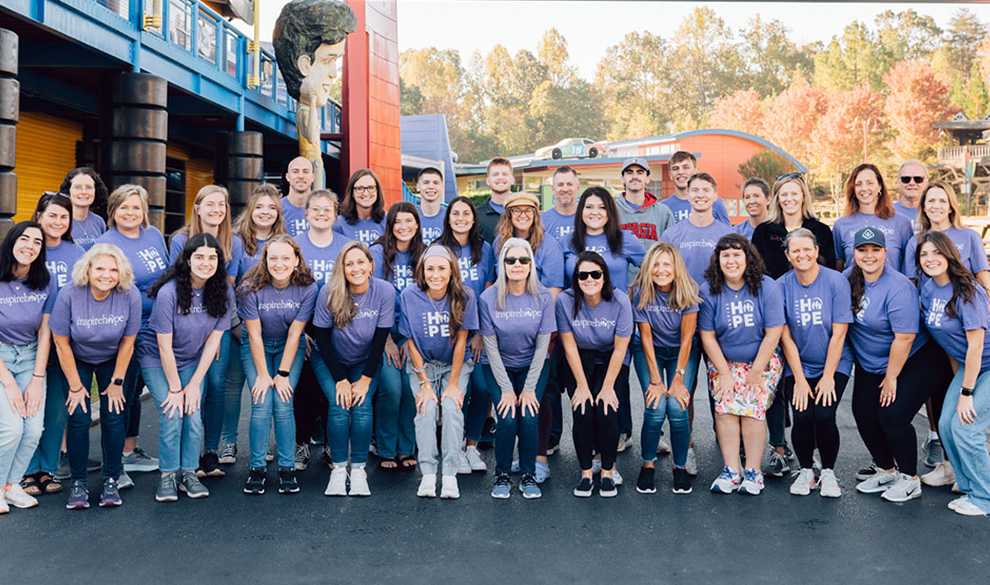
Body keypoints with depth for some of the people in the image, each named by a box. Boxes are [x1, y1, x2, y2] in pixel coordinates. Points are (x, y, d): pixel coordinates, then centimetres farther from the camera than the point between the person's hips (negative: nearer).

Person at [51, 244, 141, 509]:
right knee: (79, 416, -10)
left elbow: (127, 342, -11)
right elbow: (62, 343, -16)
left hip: (112, 361, 1)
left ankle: (111, 480, 7)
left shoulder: (130, 295, -24)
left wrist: (117, 382, -5)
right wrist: (75, 386, -11)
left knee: (114, 416, -7)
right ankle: (78, 483, 4)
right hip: (77, 361, -1)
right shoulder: (69, 295, -26)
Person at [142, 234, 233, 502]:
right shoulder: (169, 292, -24)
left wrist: (194, 384, -10)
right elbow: (165, 346, -19)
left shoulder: (224, 292, -13)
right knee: (172, 412, -16)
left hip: (194, 361, 3)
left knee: (194, 413, -11)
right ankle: (168, 475, 0)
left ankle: (189, 472, 5)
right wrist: (175, 389, -15)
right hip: (157, 360, -3)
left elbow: (213, 340, -8)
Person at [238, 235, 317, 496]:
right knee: (261, 405, -12)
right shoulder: (250, 288, -21)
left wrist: (283, 374, -14)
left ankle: (287, 468, 1)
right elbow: (255, 335, -16)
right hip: (256, 347, 0)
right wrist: (262, 375, -15)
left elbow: (294, 333, -14)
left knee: (283, 405, -12)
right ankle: (257, 469, 1)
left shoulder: (307, 288, -18)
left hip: (288, 347, 0)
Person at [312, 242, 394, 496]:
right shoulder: (329, 293, -21)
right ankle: (339, 470, -6)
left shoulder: (385, 292, -19)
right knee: (339, 406, -20)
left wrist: (365, 379, -13)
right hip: (331, 361, 0)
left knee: (362, 407, -19)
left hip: (366, 362, 0)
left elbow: (380, 340, -13)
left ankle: (359, 470, -6)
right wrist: (340, 379, -13)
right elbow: (322, 339, -13)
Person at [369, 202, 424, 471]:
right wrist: (387, 339, -8)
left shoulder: (422, 256, 9)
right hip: (383, 332, -3)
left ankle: (406, 450, 8)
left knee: (411, 390, -9)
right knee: (391, 389, -15)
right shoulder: (378, 252, -2)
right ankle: (386, 451, 2)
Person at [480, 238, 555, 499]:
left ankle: (529, 475, 6)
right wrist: (506, 389, -13)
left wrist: (529, 388, -11)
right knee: (507, 419, -17)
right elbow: (491, 347, -10)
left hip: (533, 367, 1)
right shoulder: (489, 298, -15)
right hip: (499, 368, -1)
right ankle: (502, 476, 6)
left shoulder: (543, 297, -12)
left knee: (529, 418, -17)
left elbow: (542, 345, -8)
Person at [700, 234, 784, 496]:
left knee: (752, 406, -17)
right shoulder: (709, 290, -8)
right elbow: (707, 336, -6)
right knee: (725, 405, -16)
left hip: (762, 361, -1)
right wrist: (725, 373, -10)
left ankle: (753, 472, -7)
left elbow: (773, 334, -10)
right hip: (724, 362, 1)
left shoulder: (767, 287, -11)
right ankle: (731, 471, -11)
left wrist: (755, 372, -11)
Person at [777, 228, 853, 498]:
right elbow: (785, 337, -4)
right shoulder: (781, 286, -4)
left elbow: (838, 334, -9)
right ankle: (806, 470, 10)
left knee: (824, 415, -19)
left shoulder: (836, 281, -8)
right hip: (797, 367, 1)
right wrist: (799, 380, -8)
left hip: (834, 365, -1)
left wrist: (828, 377, -11)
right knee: (803, 416, -17)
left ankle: (828, 473, 7)